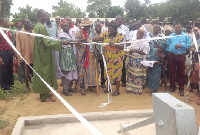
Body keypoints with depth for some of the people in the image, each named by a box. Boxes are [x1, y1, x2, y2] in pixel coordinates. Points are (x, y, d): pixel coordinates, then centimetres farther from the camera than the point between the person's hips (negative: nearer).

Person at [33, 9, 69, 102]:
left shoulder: (37, 26, 11)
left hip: (40, 54, 10)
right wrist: (61, 42, -24)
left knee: (42, 73, 15)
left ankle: (44, 93, 26)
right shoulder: (41, 27, -19)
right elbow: (47, 42, -25)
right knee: (44, 73, -2)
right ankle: (44, 96, 7)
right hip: (43, 54, -10)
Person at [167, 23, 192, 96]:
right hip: (171, 55, 3)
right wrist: (168, 51, -1)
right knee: (172, 72, 8)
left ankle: (181, 89, 11)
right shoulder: (171, 35, 13)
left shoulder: (186, 36, 4)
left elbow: (189, 45, -5)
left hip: (181, 56, -2)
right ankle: (172, 87, 21)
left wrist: (181, 45, -18)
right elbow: (167, 45, 12)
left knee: (181, 73, 2)